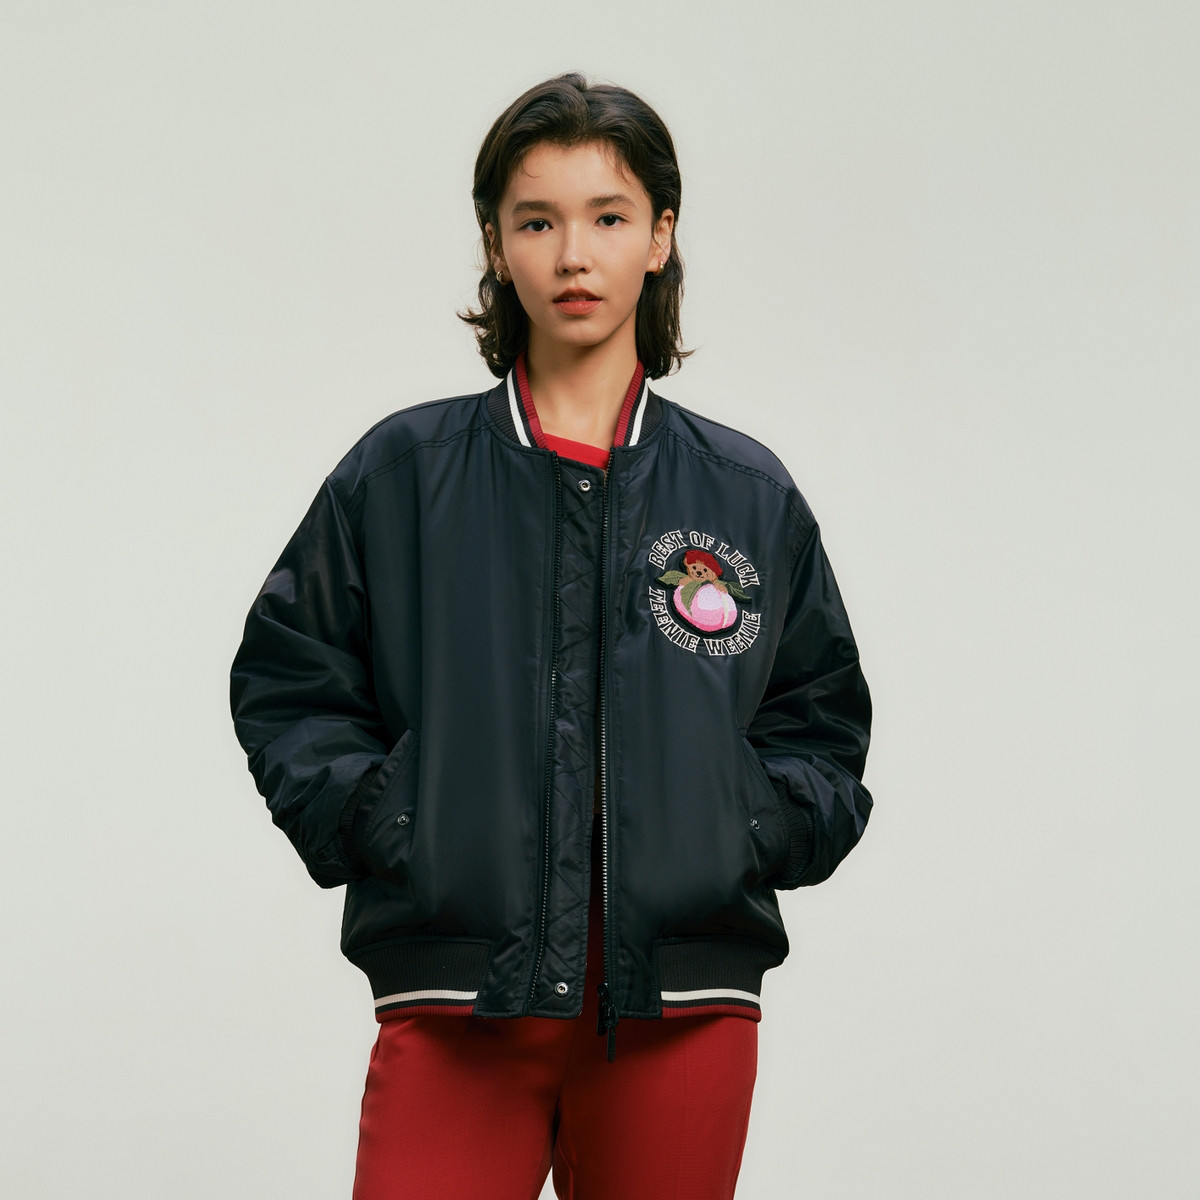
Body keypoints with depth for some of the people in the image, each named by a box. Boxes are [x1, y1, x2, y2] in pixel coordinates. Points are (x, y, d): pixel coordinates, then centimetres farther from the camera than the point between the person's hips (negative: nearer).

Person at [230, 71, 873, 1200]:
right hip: (454, 995, -1)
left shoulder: (749, 493, 11)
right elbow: (286, 683, 11)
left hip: (684, 1003, 1)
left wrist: (759, 830, -1)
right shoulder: (400, 473, 7)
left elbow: (822, 717, 17)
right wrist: (372, 816, -4)